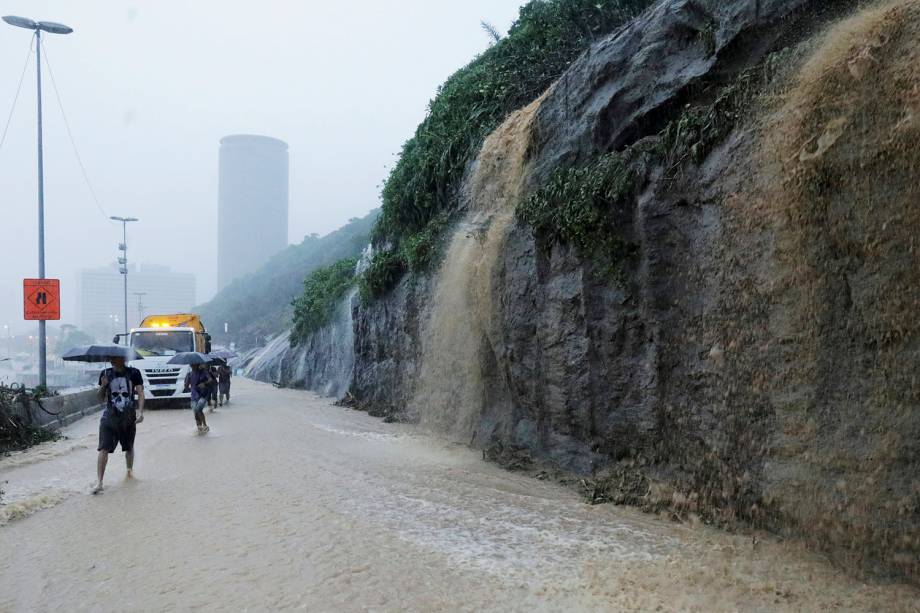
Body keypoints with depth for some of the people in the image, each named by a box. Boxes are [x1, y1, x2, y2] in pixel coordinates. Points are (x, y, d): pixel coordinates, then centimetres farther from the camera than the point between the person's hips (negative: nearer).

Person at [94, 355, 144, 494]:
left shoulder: (134, 373, -5)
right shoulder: (105, 373, 1)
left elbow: (140, 393, -9)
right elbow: (101, 397, 8)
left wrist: (140, 411, -22)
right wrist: (103, 386, -13)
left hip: (129, 416, 0)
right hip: (109, 417, 0)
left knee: (129, 447, 17)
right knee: (104, 448, -11)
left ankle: (130, 470, 41)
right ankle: (99, 482, -12)